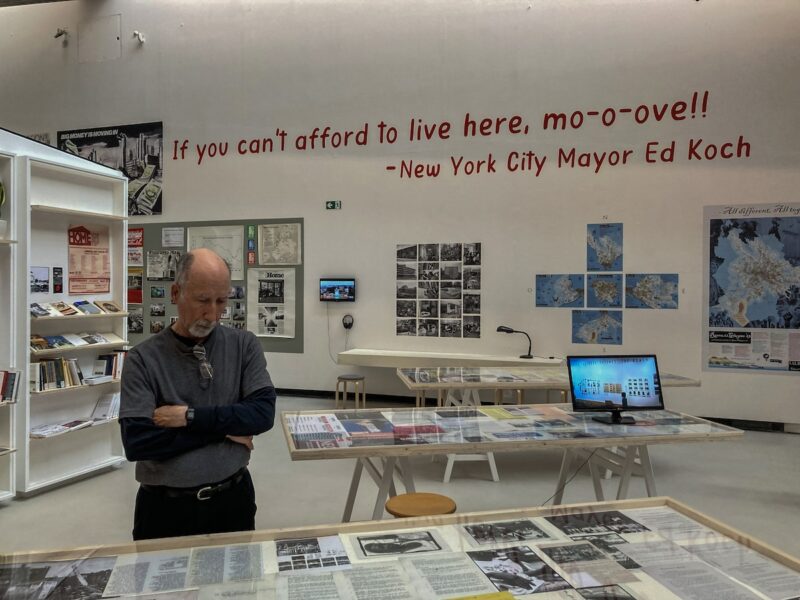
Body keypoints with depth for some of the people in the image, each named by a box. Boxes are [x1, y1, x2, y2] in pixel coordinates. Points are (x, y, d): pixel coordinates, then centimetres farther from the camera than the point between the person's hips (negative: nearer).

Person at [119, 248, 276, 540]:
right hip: (166, 507, -1)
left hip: (233, 499, 2)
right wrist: (224, 430, -15)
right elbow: (136, 442, -18)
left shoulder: (244, 345, -3)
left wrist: (190, 417, -19)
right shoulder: (143, 358, -9)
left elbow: (263, 413, -13)